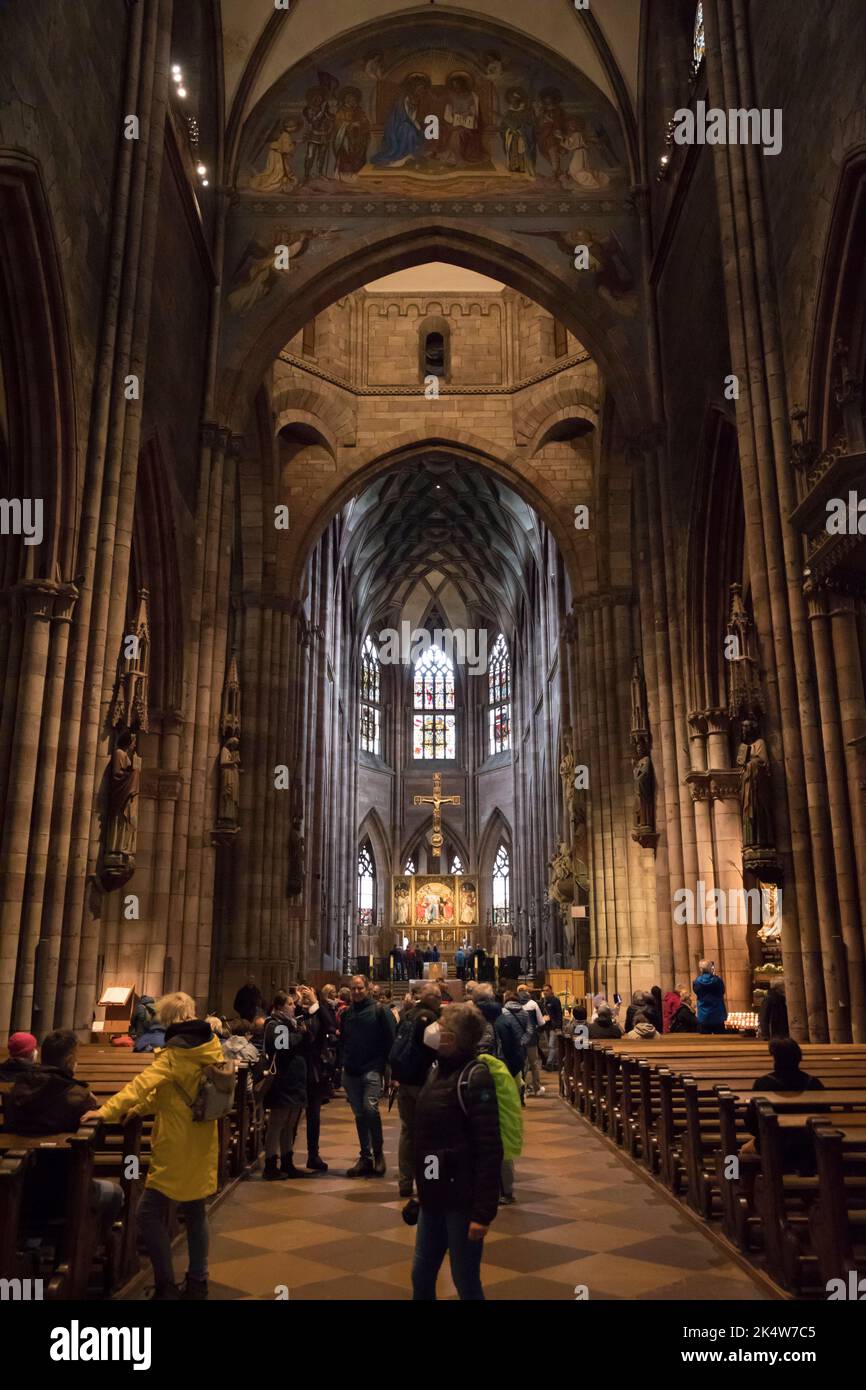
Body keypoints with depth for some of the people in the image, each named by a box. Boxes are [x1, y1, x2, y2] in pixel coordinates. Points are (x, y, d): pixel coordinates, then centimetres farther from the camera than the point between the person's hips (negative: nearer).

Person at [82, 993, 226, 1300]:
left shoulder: (174, 1053, -15)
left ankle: (166, 1286, -2)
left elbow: (144, 1083, -29)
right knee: (195, 1213, 16)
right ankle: (197, 1282, 24)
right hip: (202, 1147, 8)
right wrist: (137, 1108, 11)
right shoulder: (211, 1047, 7)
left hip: (176, 1149, -8)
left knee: (150, 1213, -1)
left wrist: (109, 1110, -34)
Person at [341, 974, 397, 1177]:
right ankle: (365, 1157, 20)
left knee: (370, 1107, -20)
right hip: (351, 1072, 5)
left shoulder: (379, 1011, -3)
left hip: (372, 1069, -5)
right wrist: (343, 1061, 7)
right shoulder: (347, 1013, 12)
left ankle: (378, 1153, -2)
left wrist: (384, 1064, -11)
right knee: (359, 1115, 10)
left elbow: (390, 1039, -6)